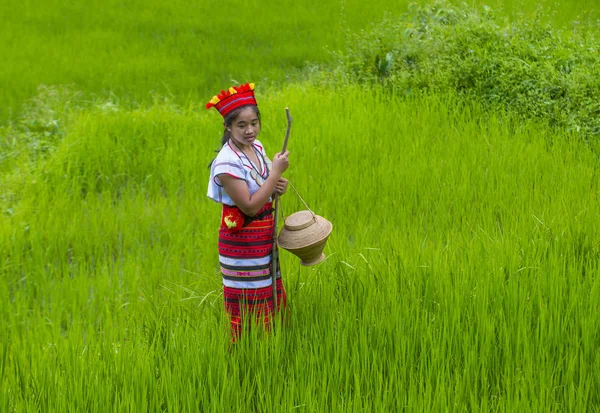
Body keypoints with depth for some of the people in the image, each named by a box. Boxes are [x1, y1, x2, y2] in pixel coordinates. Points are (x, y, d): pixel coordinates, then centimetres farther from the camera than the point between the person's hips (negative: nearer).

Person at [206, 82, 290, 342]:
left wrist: (277, 188, -5)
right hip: (242, 240, -8)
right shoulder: (227, 162, -22)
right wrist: (276, 172, -23)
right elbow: (250, 206, -24)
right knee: (248, 310, 1)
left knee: (272, 300, 17)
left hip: (265, 237, 8)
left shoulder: (257, 147, 2)